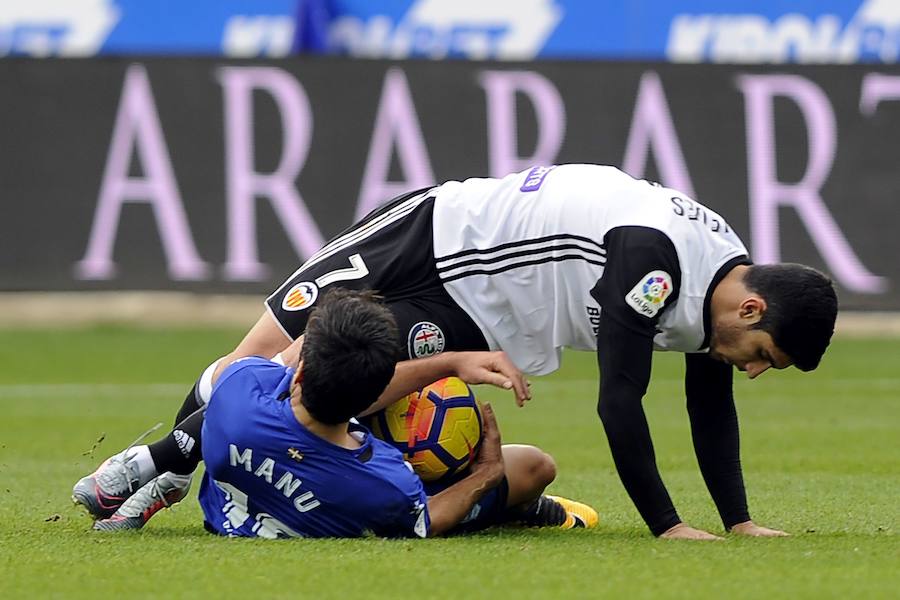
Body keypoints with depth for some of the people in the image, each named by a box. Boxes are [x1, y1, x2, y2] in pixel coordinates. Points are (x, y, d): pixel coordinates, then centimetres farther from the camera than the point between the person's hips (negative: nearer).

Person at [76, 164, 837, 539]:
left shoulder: (726, 276, -7)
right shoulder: (653, 257, -34)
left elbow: (712, 407, 7)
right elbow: (618, 402, -32)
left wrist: (740, 522, 3)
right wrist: (665, 526, -28)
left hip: (463, 319, 7)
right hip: (435, 236, -7)